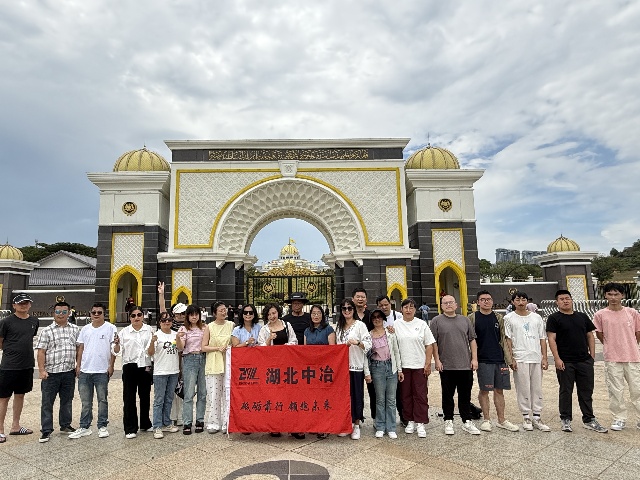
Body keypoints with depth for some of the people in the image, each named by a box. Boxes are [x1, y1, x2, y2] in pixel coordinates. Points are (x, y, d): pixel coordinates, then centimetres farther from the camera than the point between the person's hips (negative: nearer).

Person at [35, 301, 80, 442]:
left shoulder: (75, 330, 7)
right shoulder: (46, 331, -2)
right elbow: (41, 352, -5)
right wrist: (42, 370, -12)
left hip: (69, 372, 3)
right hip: (51, 372, -3)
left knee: (67, 400, 14)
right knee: (47, 402, 3)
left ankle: (65, 425, 29)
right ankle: (46, 430, 14)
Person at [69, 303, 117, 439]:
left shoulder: (110, 328, -3)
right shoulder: (85, 329, 10)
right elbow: (80, 348, 12)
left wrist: (111, 365, -9)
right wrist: (78, 365, 5)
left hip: (102, 371, -4)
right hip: (85, 371, 4)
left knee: (102, 400, 7)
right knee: (86, 401, 12)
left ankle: (102, 426, 17)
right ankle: (84, 427, 22)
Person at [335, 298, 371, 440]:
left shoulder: (360, 325, -4)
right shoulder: (339, 326, 14)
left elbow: (368, 343, -10)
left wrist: (357, 342, -26)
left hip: (356, 366, -5)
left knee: (356, 395, 0)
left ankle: (356, 425, 13)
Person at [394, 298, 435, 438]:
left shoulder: (422, 324, 0)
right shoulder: (396, 325, 2)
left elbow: (429, 345, 1)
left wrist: (428, 364, -4)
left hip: (419, 366, -1)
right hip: (402, 366, 1)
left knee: (421, 395, 1)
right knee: (406, 395, 9)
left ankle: (420, 424, 10)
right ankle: (410, 421, 23)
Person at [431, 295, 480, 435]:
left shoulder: (465, 320, 11)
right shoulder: (437, 321, 0)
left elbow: (472, 340, 12)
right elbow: (433, 343, -2)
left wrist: (474, 358, 5)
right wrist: (437, 360, -7)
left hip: (466, 365, 3)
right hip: (446, 366, -3)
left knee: (465, 396, 10)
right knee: (447, 396, 8)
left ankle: (467, 422, 22)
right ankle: (448, 422, 20)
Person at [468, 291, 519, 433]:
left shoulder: (499, 318, 8)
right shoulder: (473, 318, -2)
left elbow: (503, 340, 10)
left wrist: (508, 359, 5)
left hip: (499, 359, 3)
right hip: (483, 360, -3)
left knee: (499, 390, 10)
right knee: (484, 390, 3)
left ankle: (501, 420, 21)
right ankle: (486, 419, 17)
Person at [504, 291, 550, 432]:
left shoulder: (536, 317, 11)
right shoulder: (509, 318, 1)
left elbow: (542, 338, 11)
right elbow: (508, 339, -1)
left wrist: (544, 357, 4)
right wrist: (511, 359, -7)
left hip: (537, 358, 3)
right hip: (520, 359, -3)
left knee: (537, 388, 7)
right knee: (523, 389, 0)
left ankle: (537, 417, 16)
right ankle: (526, 417, 12)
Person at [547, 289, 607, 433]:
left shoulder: (582, 317, 12)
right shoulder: (554, 318, -4)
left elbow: (590, 336, 14)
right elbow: (551, 339, -9)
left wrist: (592, 355, 6)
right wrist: (557, 358, -15)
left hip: (585, 361, 4)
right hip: (565, 363, -4)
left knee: (586, 391, 10)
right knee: (565, 391, 5)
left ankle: (589, 419, 22)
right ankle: (566, 420, 16)